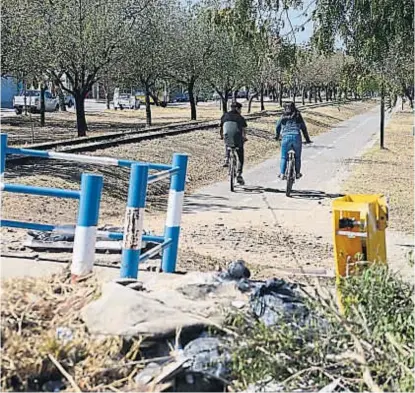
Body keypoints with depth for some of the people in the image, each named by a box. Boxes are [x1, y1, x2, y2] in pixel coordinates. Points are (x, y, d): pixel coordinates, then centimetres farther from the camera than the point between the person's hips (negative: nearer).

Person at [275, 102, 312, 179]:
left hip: (286, 137, -1)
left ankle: (282, 174, 1)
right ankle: (297, 173, 21)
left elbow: (277, 127, 23)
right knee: (297, 157, 16)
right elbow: (304, 128, 16)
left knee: (284, 157, 9)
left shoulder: (283, 117, 13)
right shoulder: (298, 116, 14)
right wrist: (307, 140, 23)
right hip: (297, 137, 1)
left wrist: (277, 136, 40)